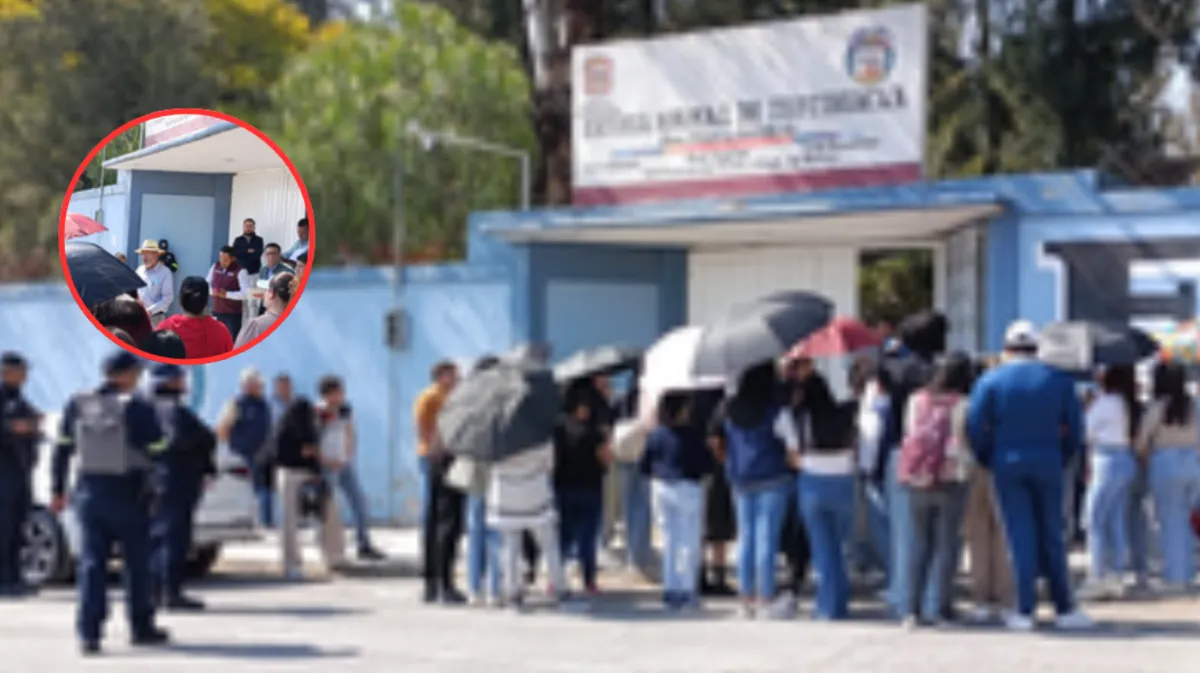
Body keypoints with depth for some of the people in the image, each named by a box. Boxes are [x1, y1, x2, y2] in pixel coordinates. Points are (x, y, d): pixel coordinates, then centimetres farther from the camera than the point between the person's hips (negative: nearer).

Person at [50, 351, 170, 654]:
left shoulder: (77, 405, 3)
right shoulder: (137, 408, -10)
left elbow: (62, 450, 6)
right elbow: (159, 452, -11)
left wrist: (57, 490, 12)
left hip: (89, 492, 3)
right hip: (129, 494, -3)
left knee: (92, 564, 3)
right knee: (136, 564, 11)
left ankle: (88, 632, -5)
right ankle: (141, 627, 21)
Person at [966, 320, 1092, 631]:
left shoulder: (990, 381, -2)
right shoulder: (1059, 380, 4)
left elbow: (975, 428, -7)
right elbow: (1074, 427, 4)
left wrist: (989, 461, 6)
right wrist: (1062, 459, 15)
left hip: (1007, 465, -1)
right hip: (1048, 465, 1)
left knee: (1021, 537, 1)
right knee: (1051, 537, 9)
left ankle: (1025, 611, 0)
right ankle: (1064, 608, 11)